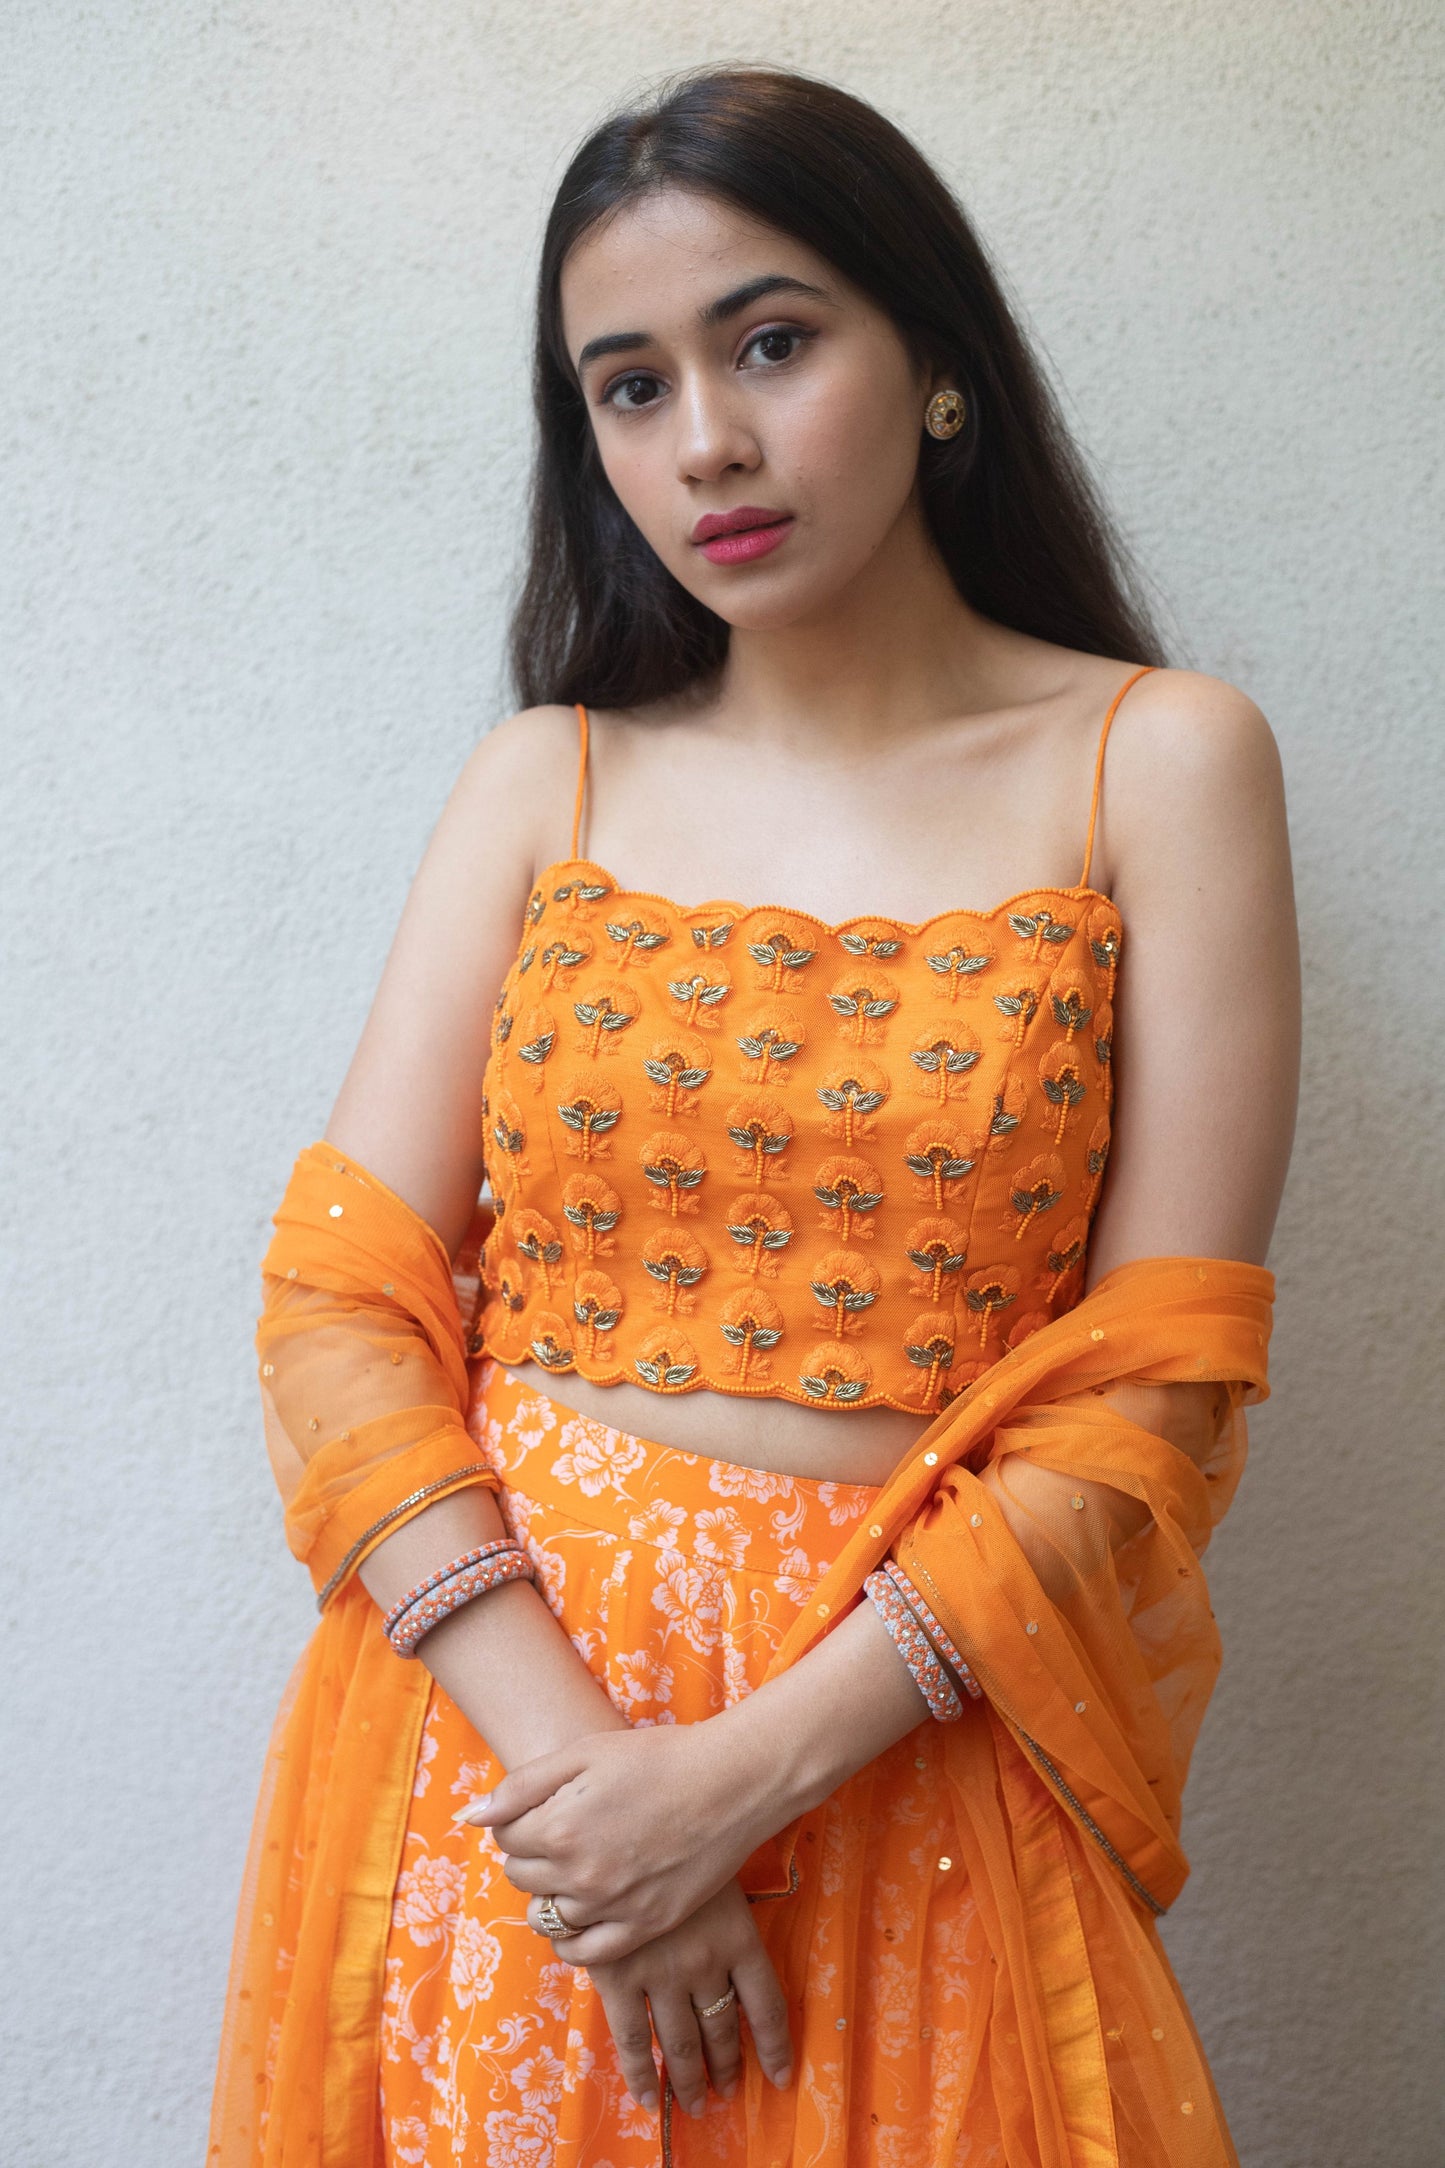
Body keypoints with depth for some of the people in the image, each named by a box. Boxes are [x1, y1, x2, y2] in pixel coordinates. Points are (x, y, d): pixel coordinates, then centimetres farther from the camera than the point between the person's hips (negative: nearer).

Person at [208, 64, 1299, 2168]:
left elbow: (1159, 1391, -8)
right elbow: (341, 1298, -3)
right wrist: (567, 1752, -15)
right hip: (488, 1710, 2)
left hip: (891, 1759, -2)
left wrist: (752, 1769, -16)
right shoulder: (548, 778, 3)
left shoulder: (1157, 761, -3)